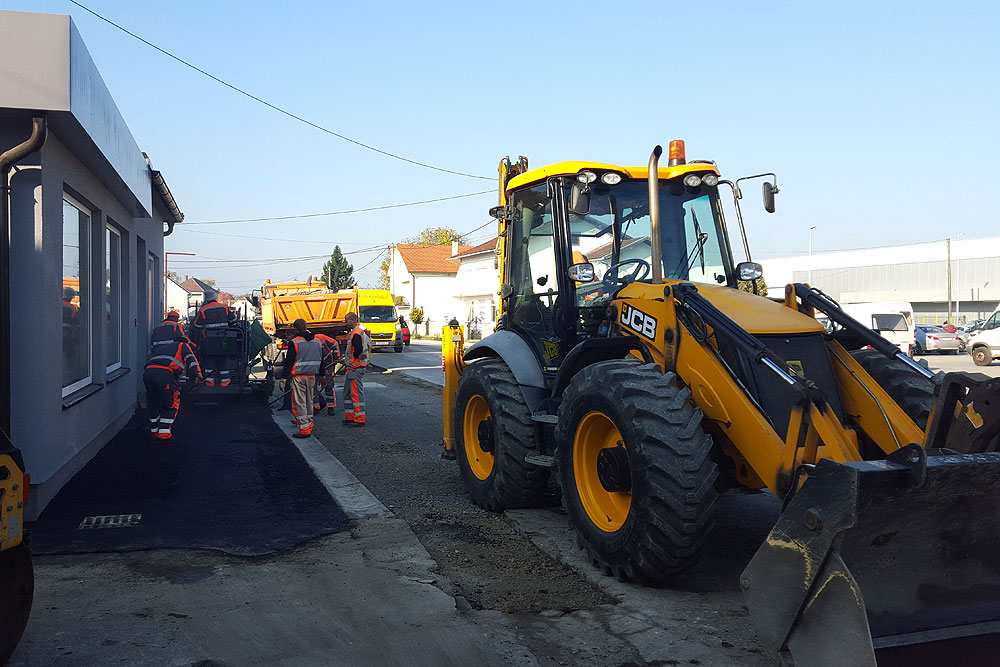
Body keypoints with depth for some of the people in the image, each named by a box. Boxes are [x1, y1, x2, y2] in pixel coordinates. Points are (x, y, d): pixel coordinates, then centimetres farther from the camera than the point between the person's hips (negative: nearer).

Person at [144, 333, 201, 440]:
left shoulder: (161, 347, 42)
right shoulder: (183, 346, 25)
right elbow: (190, 358, 5)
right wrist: (197, 373, -8)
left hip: (147, 372, 6)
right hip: (165, 373, -6)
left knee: (153, 403, 21)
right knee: (171, 404, 5)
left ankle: (154, 431, 31)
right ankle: (164, 433, -1)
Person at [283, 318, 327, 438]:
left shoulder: (294, 343, -10)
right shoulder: (317, 342, 9)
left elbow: (288, 362, -9)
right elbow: (321, 361, 16)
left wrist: (286, 376, -3)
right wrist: (321, 374, 24)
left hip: (298, 377, -6)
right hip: (312, 376, 6)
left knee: (299, 402, -2)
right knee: (309, 401, 17)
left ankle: (304, 429, -4)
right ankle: (309, 423, 25)